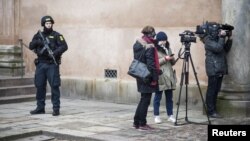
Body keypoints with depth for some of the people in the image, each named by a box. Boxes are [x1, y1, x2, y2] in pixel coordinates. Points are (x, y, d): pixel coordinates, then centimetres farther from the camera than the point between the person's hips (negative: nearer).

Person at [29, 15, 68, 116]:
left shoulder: (56, 35, 0)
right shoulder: (38, 35, 14)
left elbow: (64, 46, -10)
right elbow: (31, 46, 7)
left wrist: (55, 53, -23)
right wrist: (37, 42, -12)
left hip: (52, 64, -4)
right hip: (40, 64, 5)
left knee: (54, 86, -7)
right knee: (40, 86, 8)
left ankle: (56, 108, -2)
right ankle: (40, 108, 18)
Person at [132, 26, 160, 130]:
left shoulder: (137, 44, 6)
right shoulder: (149, 47, -19)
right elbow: (151, 64, -21)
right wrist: (154, 78, -16)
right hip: (147, 77, -8)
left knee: (143, 99, 17)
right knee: (146, 100, 1)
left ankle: (136, 122, 21)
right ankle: (142, 124, 6)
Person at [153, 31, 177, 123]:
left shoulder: (168, 48, 16)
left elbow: (173, 63, 19)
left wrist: (172, 59, -3)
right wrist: (165, 59, -18)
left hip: (169, 76, 6)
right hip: (159, 77, -6)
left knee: (169, 97, 8)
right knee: (158, 97, 0)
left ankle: (170, 115, 15)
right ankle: (156, 116, 7)